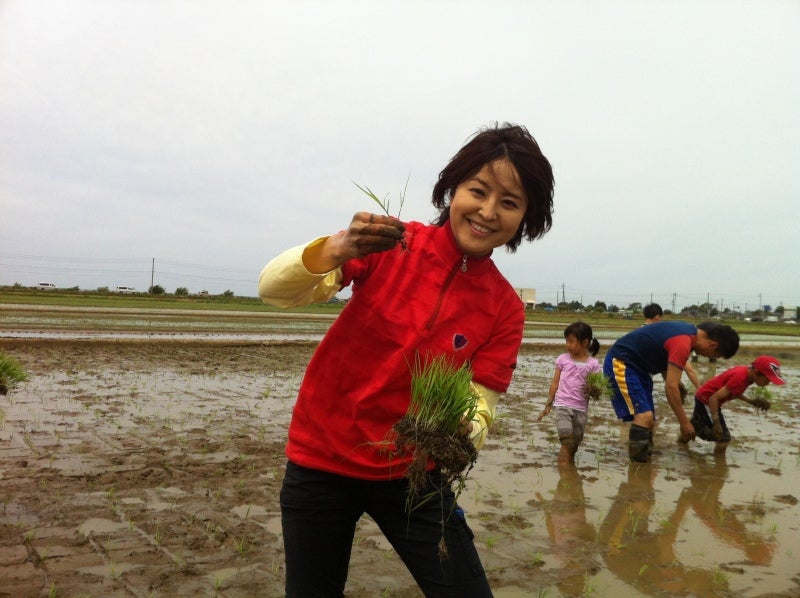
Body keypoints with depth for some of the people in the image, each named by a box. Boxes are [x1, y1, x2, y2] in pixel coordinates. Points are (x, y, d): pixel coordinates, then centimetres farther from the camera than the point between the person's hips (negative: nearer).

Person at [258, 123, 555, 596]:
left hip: (410, 472, 1)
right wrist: (341, 249, -38)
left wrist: (462, 433, -32)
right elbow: (274, 289, -19)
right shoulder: (393, 245, -13)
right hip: (321, 461, -1)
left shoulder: (505, 310, -7)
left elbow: (477, 412, -8)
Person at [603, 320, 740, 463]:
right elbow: (671, 387, -25)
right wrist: (684, 422, -17)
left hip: (637, 366, 11)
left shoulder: (690, 331, 5)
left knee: (649, 422, 11)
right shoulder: (682, 343, -25)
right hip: (620, 363, -11)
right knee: (644, 415, -22)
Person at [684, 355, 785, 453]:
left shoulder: (746, 371, -6)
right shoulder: (740, 378, -32)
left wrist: (750, 401, 3)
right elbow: (714, 398, -33)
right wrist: (716, 423, -33)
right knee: (724, 438, -14)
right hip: (706, 400, -10)